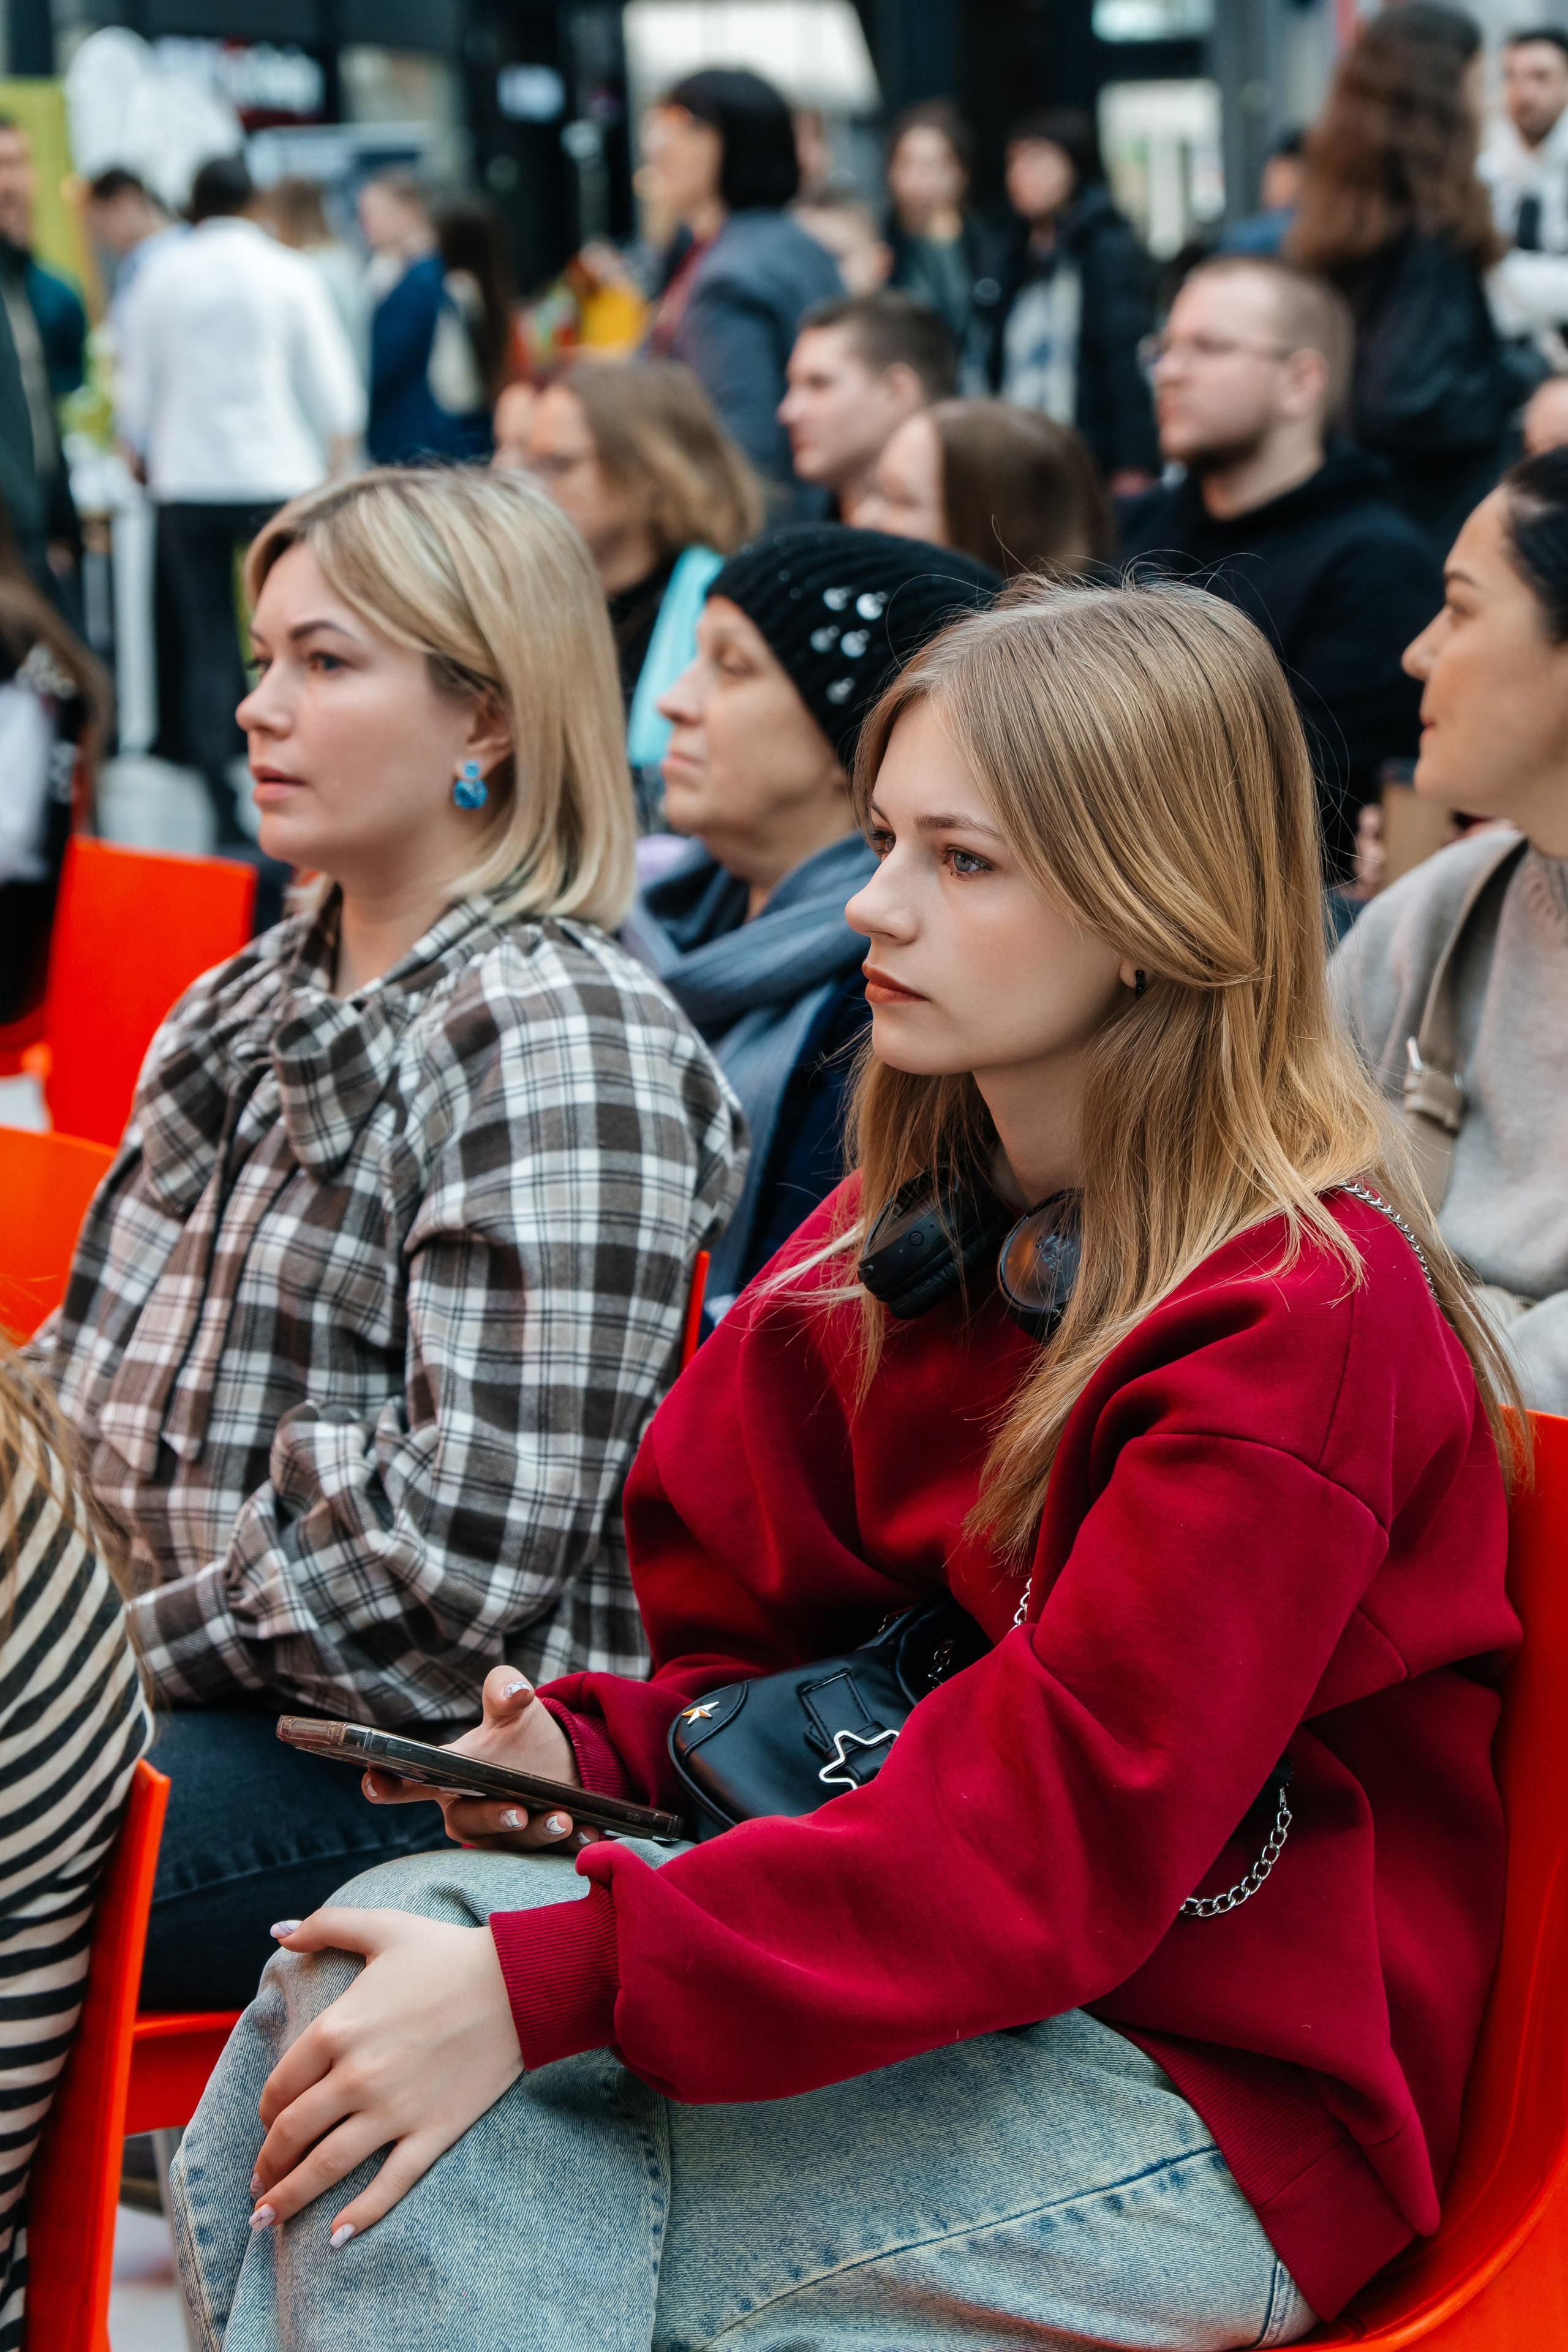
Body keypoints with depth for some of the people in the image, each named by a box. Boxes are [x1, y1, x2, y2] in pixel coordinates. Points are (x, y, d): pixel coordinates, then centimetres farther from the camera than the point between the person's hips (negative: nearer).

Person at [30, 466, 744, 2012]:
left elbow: (467, 1539, -18)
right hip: (156, 1674, 8)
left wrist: (146, 1647, -13)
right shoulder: (254, 1003, 15)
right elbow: (97, 1366, 18)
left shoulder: (555, 1042, -12)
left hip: (394, 1765, -8)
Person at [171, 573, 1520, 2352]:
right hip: (964, 1979, 7)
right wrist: (593, 1751, -7)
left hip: (1221, 2103, -7)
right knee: (393, 1955, -17)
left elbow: (1068, 1820, -24)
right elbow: (774, 1632, 16)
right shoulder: (909, 1233, 8)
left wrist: (550, 1982, -29)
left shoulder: (1303, 1320, -18)